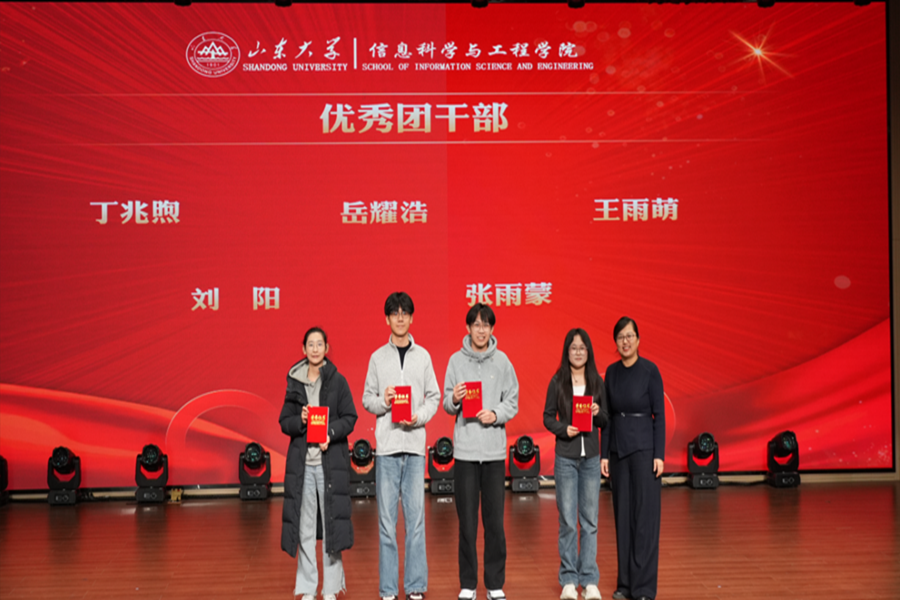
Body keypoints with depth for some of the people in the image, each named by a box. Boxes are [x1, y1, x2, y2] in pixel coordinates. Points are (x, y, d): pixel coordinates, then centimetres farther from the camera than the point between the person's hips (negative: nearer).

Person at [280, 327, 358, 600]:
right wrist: (299, 420, -12)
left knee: (331, 521, -1)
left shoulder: (338, 381, 2)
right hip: (302, 461, 2)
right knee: (305, 524, 4)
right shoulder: (294, 382, 8)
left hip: (331, 459, -2)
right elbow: (284, 422, 9)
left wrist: (330, 434, -16)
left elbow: (350, 418, 0)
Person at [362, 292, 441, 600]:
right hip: (386, 446, 0)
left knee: (416, 517, 1)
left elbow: (434, 397, 8)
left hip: (415, 445, 0)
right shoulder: (377, 357, 8)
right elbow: (367, 399, 9)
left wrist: (419, 416, -9)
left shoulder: (423, 356, 9)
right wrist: (382, 402, -11)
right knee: (387, 520, 1)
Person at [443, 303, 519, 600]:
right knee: (467, 522, 4)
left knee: (495, 522, 4)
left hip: (495, 451, 0)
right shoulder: (456, 360, 4)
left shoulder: (502, 361, 4)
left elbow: (513, 402, 4)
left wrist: (496, 414, -14)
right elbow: (447, 406, 6)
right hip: (465, 450, 0)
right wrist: (453, 400, -16)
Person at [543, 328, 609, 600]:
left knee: (590, 521, 4)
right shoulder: (557, 382, 1)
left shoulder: (597, 382, 6)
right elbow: (548, 417, 4)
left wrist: (598, 413, -12)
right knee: (567, 522, 0)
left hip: (591, 458, 2)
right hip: (566, 458, -1)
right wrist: (564, 429, -14)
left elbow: (606, 421, 9)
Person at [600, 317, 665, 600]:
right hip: (618, 449, 5)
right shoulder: (611, 372, 7)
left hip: (644, 447, -5)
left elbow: (659, 414, -8)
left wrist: (659, 455, -12)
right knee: (622, 515, 9)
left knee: (645, 516, -4)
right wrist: (604, 454, 6)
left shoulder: (650, 370, -7)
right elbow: (607, 416, 10)